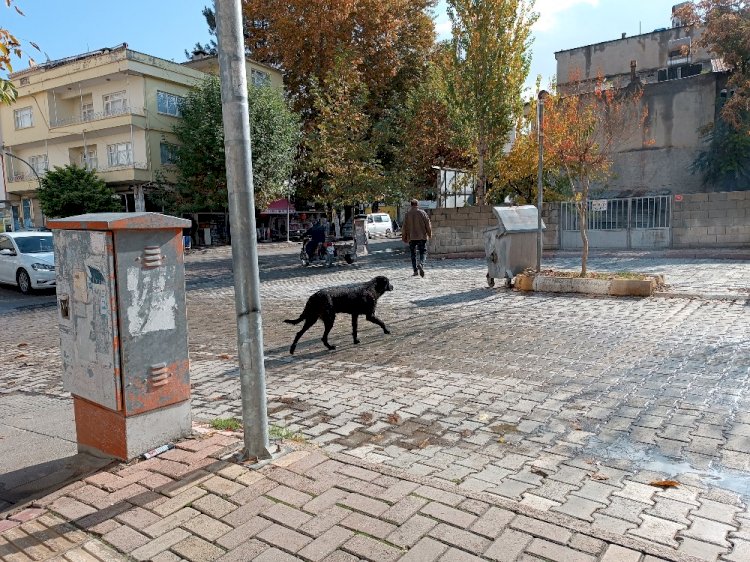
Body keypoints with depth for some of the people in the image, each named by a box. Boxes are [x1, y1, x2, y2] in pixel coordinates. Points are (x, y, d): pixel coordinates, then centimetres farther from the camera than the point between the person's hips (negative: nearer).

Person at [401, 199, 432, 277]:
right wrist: (429, 234, 12)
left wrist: (404, 237, 13)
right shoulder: (422, 213, -2)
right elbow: (428, 224, 0)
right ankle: (421, 264, -23)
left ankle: (415, 270, 6)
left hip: (411, 237, 1)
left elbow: (404, 227, 4)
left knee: (413, 254, 9)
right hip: (422, 236, -1)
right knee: (423, 252, 4)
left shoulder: (408, 214, 1)